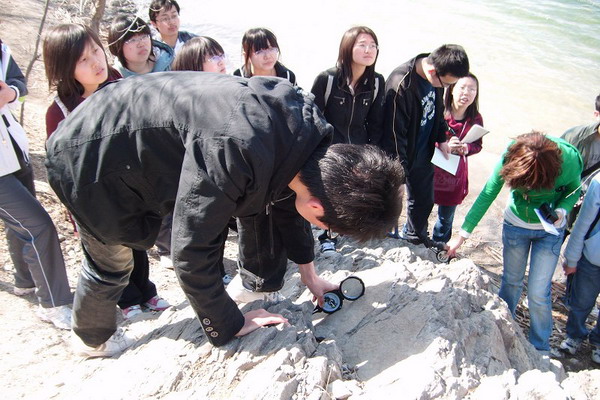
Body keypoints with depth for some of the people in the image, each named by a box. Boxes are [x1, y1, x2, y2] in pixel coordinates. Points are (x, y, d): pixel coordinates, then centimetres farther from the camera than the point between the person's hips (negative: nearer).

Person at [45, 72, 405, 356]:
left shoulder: (307, 122, -15)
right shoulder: (235, 151, -42)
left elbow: (289, 197, 3)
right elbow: (192, 250, -31)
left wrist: (309, 274, 12)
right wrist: (229, 327, -16)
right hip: (92, 160, -6)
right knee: (112, 263, 14)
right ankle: (94, 338, 42)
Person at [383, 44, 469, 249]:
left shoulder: (436, 77, -7)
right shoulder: (401, 85, -31)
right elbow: (394, 134, -26)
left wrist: (441, 138, 12)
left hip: (423, 155, 7)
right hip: (401, 157, -7)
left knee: (424, 200, 20)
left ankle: (415, 236, 42)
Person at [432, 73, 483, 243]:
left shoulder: (475, 119, -4)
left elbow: (477, 145, 6)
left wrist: (466, 148, -17)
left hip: (455, 176, 3)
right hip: (431, 171, -3)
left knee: (446, 218, 18)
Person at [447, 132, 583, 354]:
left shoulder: (569, 159, -28)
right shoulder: (510, 156, -26)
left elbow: (574, 189, -6)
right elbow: (487, 195, -19)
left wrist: (562, 210, -27)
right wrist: (462, 235, -20)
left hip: (549, 230, -1)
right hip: (515, 225, 1)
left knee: (538, 294, -1)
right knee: (511, 282, 15)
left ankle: (540, 349, 22)